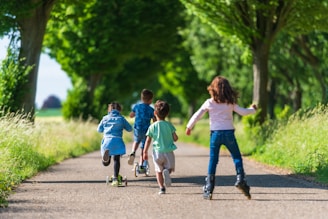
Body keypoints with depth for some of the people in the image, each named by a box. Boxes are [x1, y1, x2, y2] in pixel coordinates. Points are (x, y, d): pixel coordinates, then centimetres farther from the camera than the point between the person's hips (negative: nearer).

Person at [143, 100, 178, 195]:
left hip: (157, 152, 0)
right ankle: (166, 171, -18)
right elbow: (175, 138, 1)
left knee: (158, 170, 15)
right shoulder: (169, 125, -1)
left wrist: (145, 152, 5)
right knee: (169, 168, 17)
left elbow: (148, 141, -3)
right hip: (169, 151, 0)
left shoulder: (152, 126, -4)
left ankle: (161, 188, 4)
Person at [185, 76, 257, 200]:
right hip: (229, 133, 0)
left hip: (215, 134, 0)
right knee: (237, 157, 12)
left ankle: (208, 190, 2)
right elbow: (243, 112, 3)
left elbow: (197, 116, 4)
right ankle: (240, 179, -8)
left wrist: (189, 127, 17)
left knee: (213, 161, 5)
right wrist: (253, 109, 23)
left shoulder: (209, 103, -1)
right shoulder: (230, 103, -1)